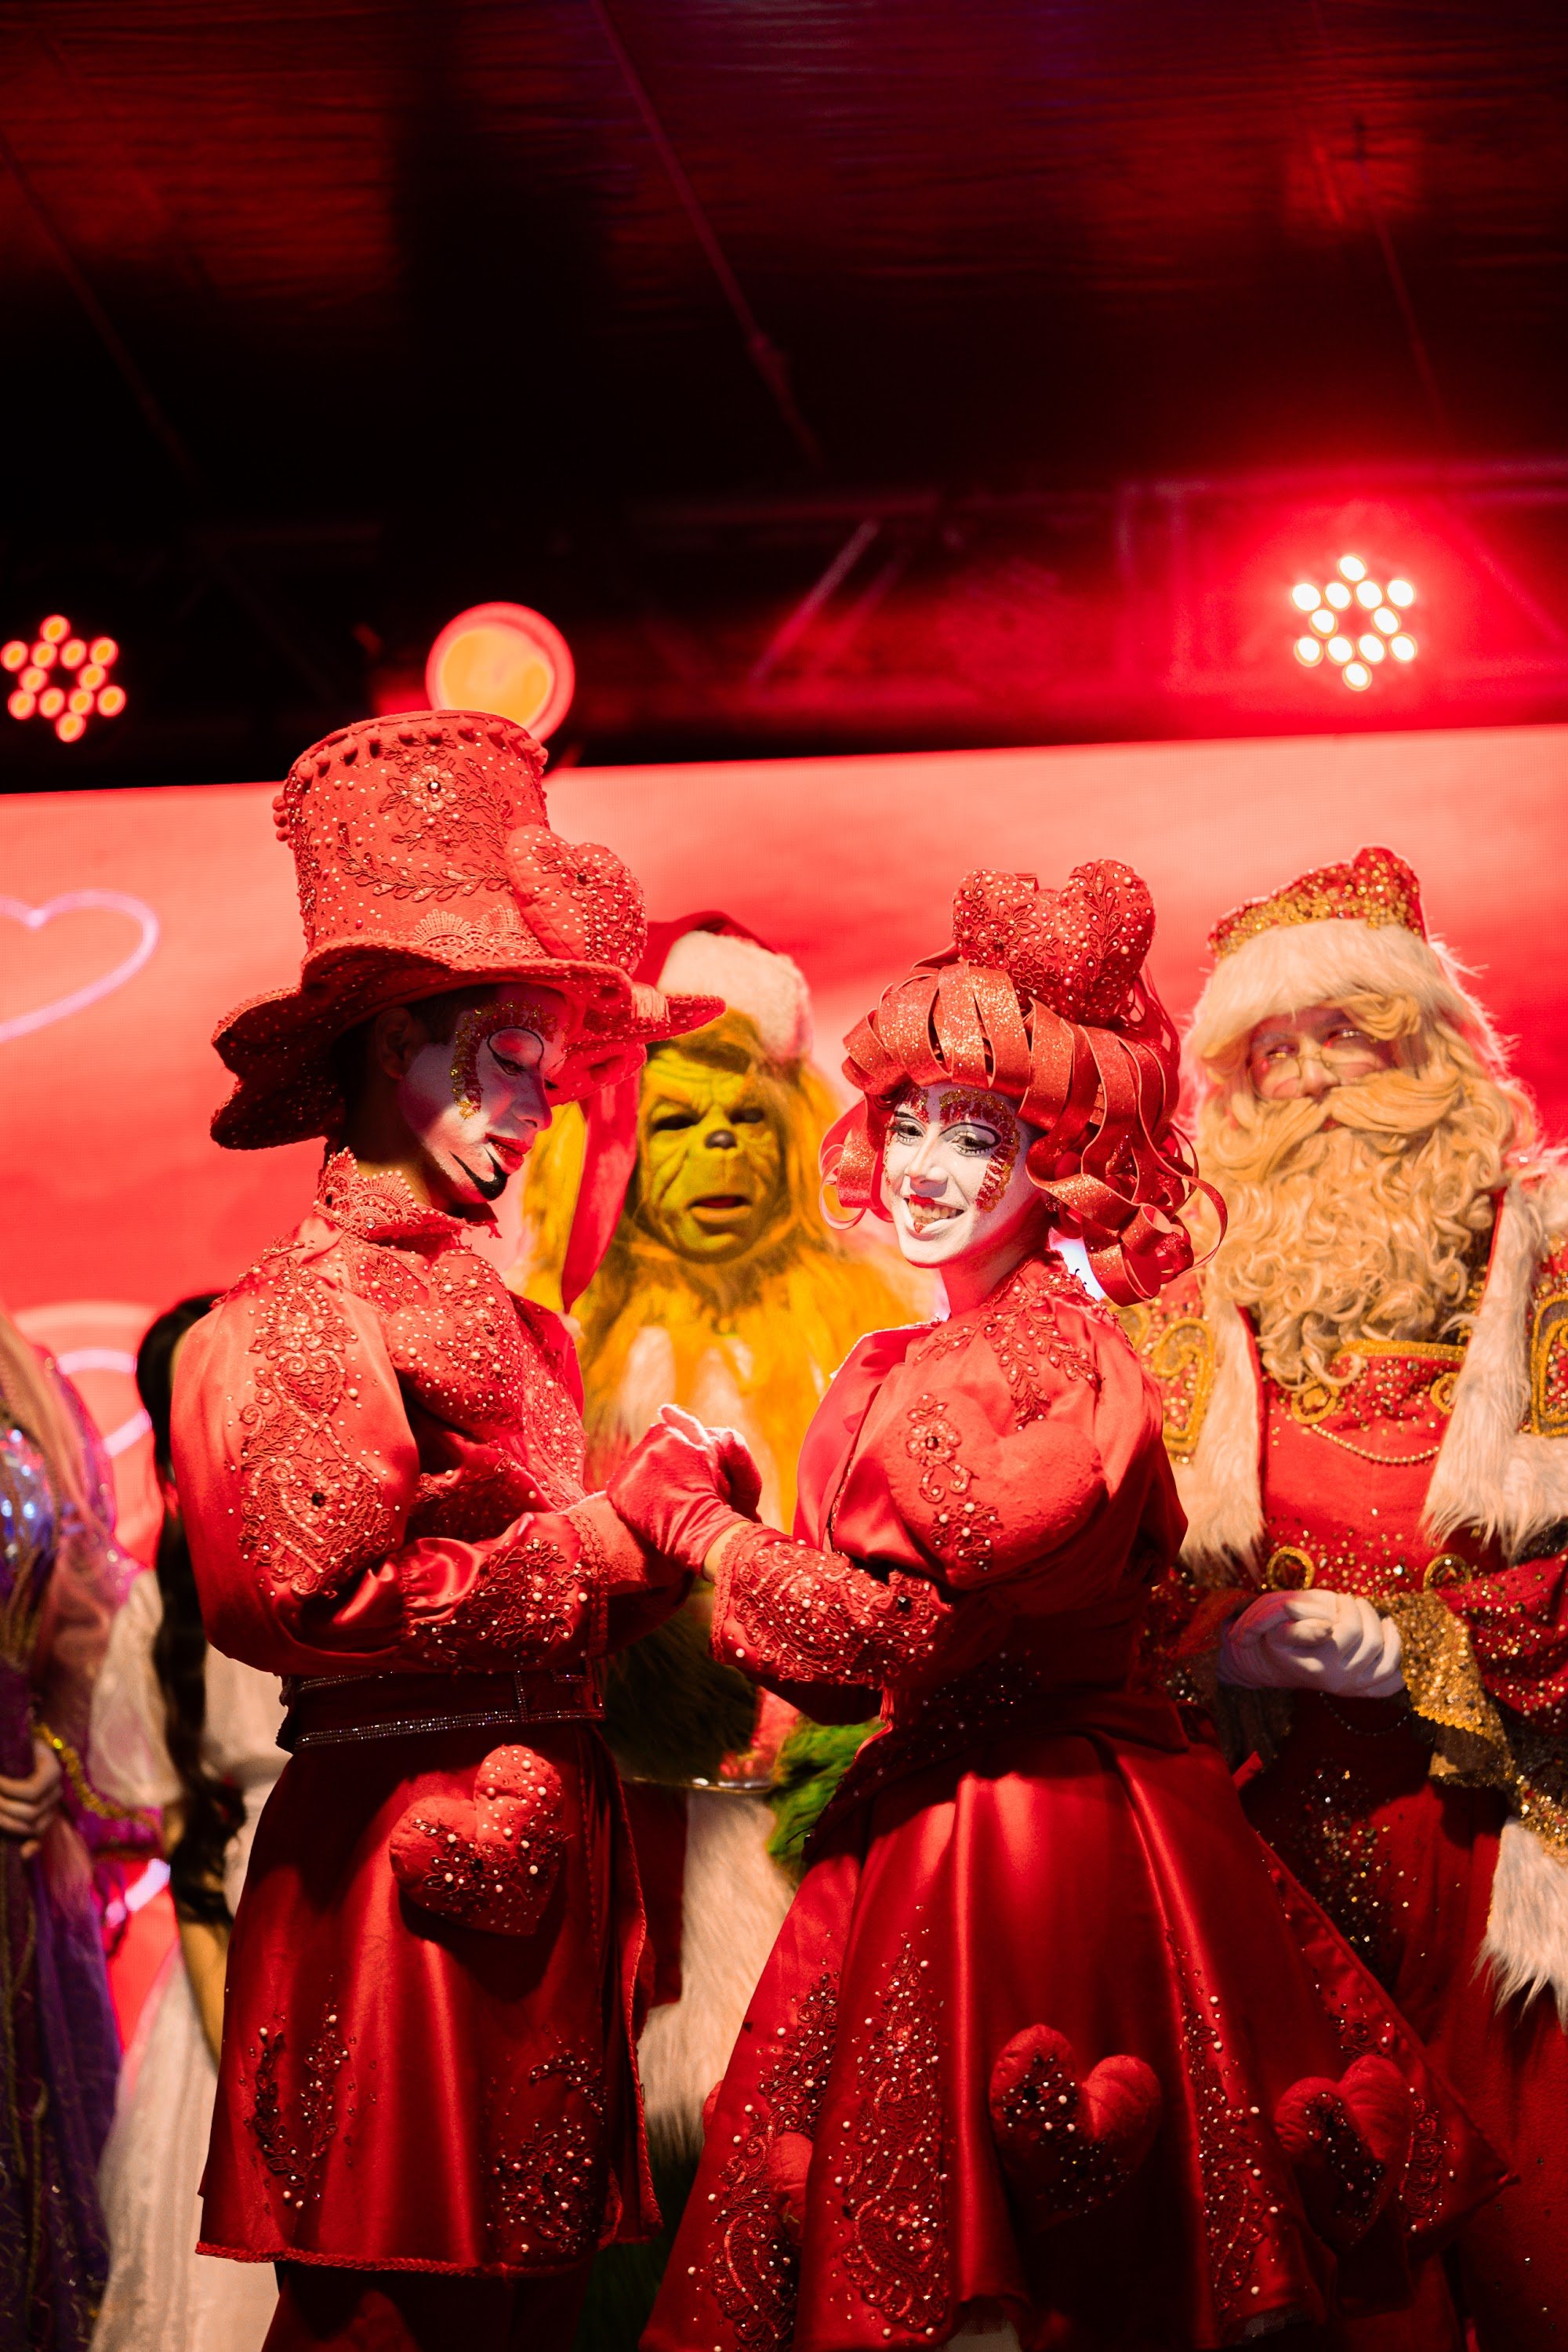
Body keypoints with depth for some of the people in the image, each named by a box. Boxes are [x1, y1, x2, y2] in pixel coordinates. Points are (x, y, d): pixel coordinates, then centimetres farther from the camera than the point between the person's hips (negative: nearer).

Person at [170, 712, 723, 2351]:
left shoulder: (515, 1323, 14)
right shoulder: (304, 1314, -8)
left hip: (545, 1833, 8)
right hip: (394, 1835, -8)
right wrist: (587, 1553, -10)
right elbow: (319, 1591, -19)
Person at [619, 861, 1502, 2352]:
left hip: (1051, 1827, -8)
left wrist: (701, 1527, -8)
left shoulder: (1057, 1362, -14)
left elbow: (921, 1626, -20)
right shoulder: (896, 1369, 12)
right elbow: (846, 1668, 15)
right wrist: (721, 1522, 1)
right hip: (921, 1814, 8)